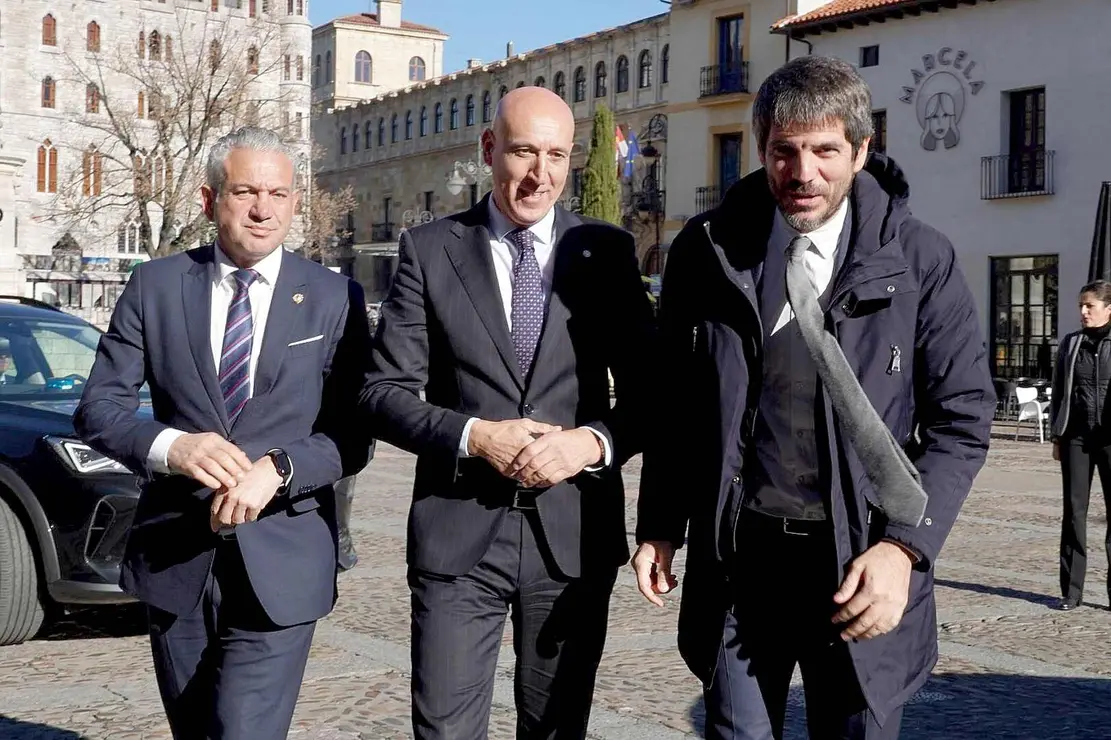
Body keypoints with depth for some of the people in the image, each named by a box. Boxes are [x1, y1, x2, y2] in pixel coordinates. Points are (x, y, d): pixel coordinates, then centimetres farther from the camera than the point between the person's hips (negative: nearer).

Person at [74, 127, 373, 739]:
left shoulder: (335, 298, 0)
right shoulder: (154, 286, 3)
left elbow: (353, 436, -2)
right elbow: (98, 409, 0)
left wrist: (278, 468, -21)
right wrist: (171, 446, -20)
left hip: (280, 567, -2)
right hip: (173, 562, 2)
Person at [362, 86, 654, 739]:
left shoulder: (607, 251, 4)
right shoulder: (430, 250, 1)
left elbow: (648, 388, 4)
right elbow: (384, 392, -1)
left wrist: (595, 441, -15)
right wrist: (473, 435, -17)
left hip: (575, 533, 2)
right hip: (458, 536, -1)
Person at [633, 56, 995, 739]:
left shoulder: (920, 260, -4)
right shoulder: (707, 250, 1)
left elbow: (962, 419, -3)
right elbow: (675, 402, 10)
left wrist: (904, 547, -13)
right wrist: (660, 525, 7)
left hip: (863, 564, -1)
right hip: (735, 555, 1)